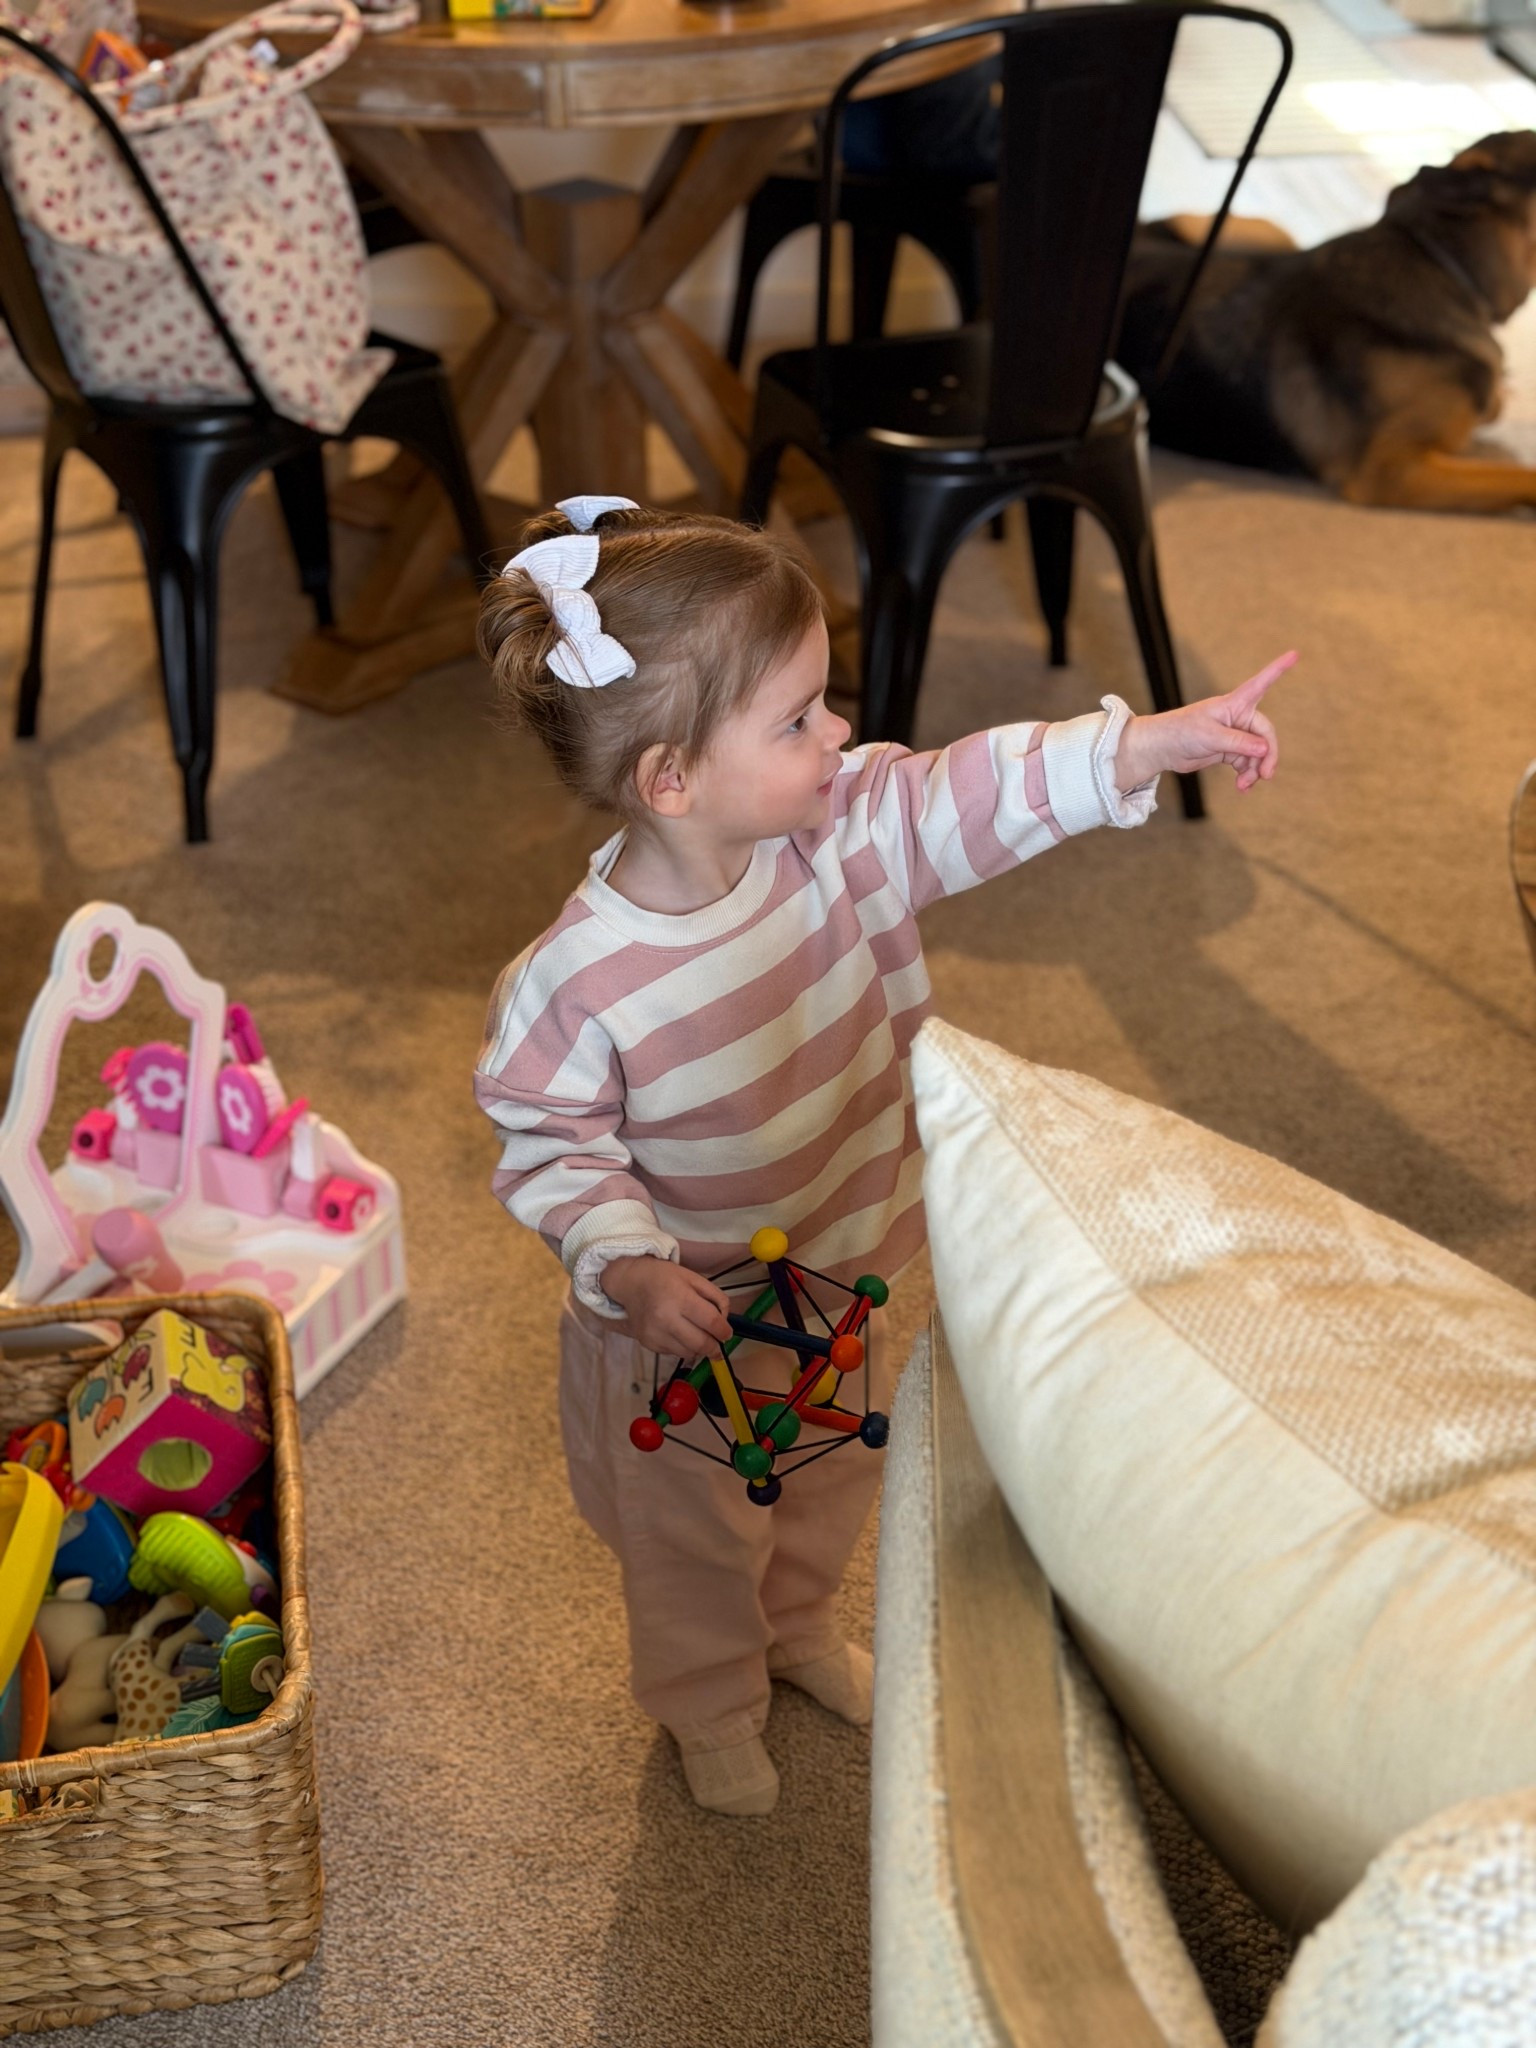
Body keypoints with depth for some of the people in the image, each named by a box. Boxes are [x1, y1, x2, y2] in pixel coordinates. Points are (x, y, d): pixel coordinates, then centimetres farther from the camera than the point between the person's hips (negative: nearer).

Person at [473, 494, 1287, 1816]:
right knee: (701, 1541, 22)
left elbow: (982, 796, -18)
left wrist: (1166, 739, -26)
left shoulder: (846, 834, -20)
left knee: (837, 1480, 32)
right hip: (688, 1325, -5)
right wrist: (634, 1273, -35)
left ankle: (801, 1630, 64)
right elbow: (553, 1152, -22)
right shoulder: (576, 985, -33)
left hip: (835, 1284, 6)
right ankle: (711, 1708, 54)